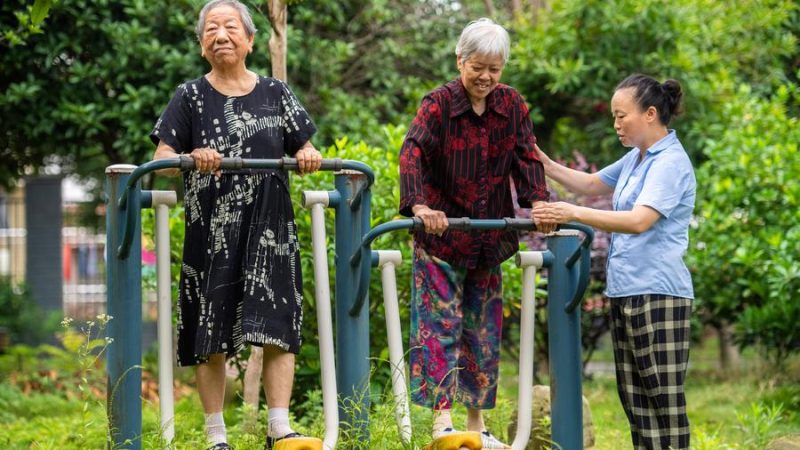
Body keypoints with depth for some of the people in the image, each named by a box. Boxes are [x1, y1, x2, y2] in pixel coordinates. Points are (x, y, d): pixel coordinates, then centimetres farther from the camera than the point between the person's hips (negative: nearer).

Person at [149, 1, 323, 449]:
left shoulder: (275, 93, 10)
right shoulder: (191, 97, 4)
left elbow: (302, 146, 14)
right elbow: (162, 158, -2)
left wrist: (308, 154, -10)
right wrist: (192, 157, -23)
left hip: (270, 229, 1)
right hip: (211, 234, -1)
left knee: (277, 327, -5)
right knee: (211, 333, 0)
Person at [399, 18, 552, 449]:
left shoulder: (513, 106, 3)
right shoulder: (438, 103, -11)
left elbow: (526, 159, 0)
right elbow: (412, 154, -23)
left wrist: (538, 204, -18)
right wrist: (419, 205, -38)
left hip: (489, 237, 5)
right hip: (441, 234, -5)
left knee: (484, 329, 9)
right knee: (440, 322, -9)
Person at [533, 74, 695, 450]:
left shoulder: (671, 163, -14)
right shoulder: (636, 159, 15)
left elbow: (640, 220, -26)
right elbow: (593, 184, 30)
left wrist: (574, 213, -32)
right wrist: (546, 166, 17)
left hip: (657, 293, -10)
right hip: (624, 292, 10)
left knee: (663, 398, -8)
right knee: (634, 397, 10)